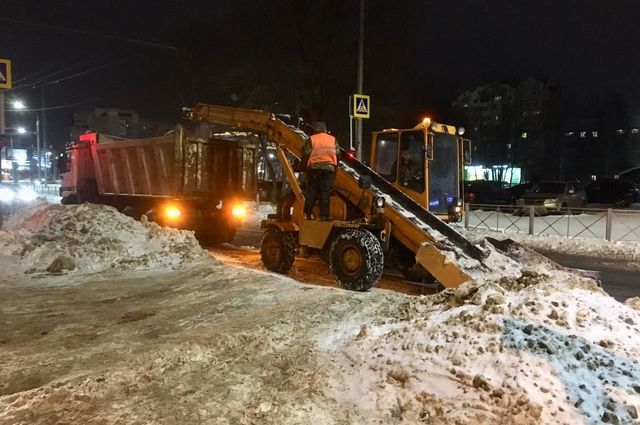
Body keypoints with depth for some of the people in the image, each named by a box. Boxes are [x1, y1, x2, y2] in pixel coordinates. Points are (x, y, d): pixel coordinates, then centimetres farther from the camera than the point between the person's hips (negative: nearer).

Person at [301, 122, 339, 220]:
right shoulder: (333, 139, 14)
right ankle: (324, 215, -1)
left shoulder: (311, 139, 7)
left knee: (311, 191, 4)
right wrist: (335, 167, 25)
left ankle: (307, 214, 3)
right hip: (329, 168, 1)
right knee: (325, 192, 2)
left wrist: (305, 166, 14)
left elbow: (306, 155, 0)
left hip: (314, 168, -1)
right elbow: (337, 155, 13)